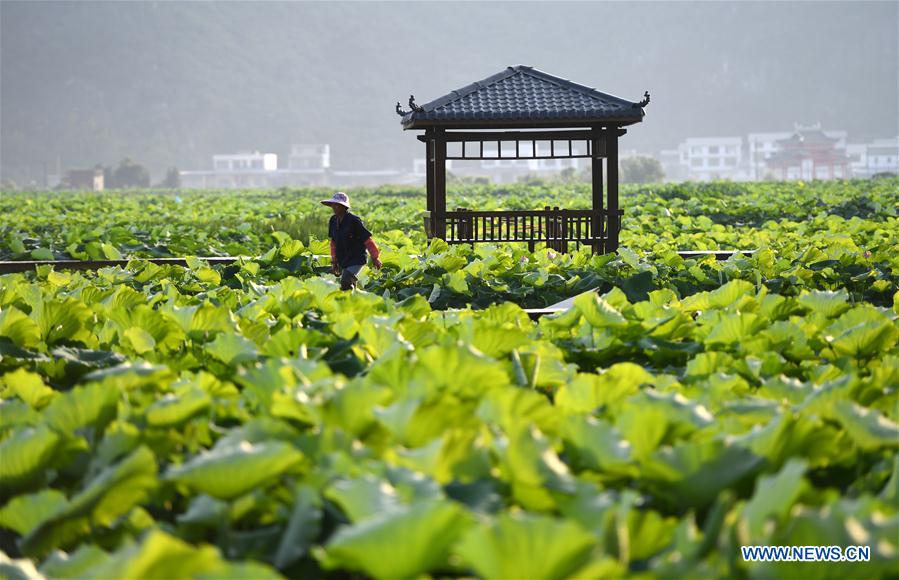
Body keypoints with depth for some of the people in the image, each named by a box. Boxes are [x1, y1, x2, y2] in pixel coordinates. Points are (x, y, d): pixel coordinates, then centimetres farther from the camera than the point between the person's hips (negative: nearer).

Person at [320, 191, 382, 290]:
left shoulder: (353, 221, -17)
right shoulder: (333, 221, 4)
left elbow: (367, 239, -12)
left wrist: (375, 258, -7)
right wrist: (334, 261, 17)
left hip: (356, 259, -7)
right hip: (343, 260, 7)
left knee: (345, 283, -24)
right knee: (350, 285, 11)